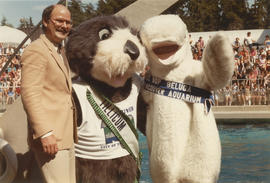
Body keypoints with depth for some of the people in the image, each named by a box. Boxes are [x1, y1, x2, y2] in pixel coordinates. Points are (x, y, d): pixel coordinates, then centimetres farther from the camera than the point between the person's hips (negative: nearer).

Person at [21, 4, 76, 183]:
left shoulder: (61, 52, 20)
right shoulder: (36, 50, -11)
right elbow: (30, 95, -19)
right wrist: (45, 133, -24)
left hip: (66, 136, 10)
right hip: (50, 138, -10)